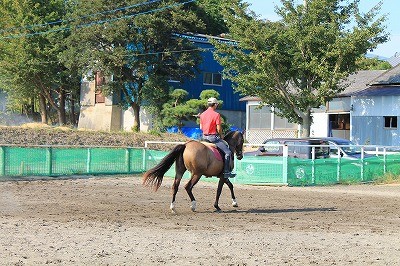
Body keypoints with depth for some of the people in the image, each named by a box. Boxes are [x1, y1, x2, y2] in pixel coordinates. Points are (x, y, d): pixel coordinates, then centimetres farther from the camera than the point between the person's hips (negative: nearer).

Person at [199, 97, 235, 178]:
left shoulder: (202, 114, 8)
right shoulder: (216, 114, -13)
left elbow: (201, 127, 12)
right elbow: (219, 128, -13)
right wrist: (221, 135, 4)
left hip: (204, 137, 8)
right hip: (213, 137, -8)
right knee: (228, 152, -4)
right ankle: (226, 172, -12)